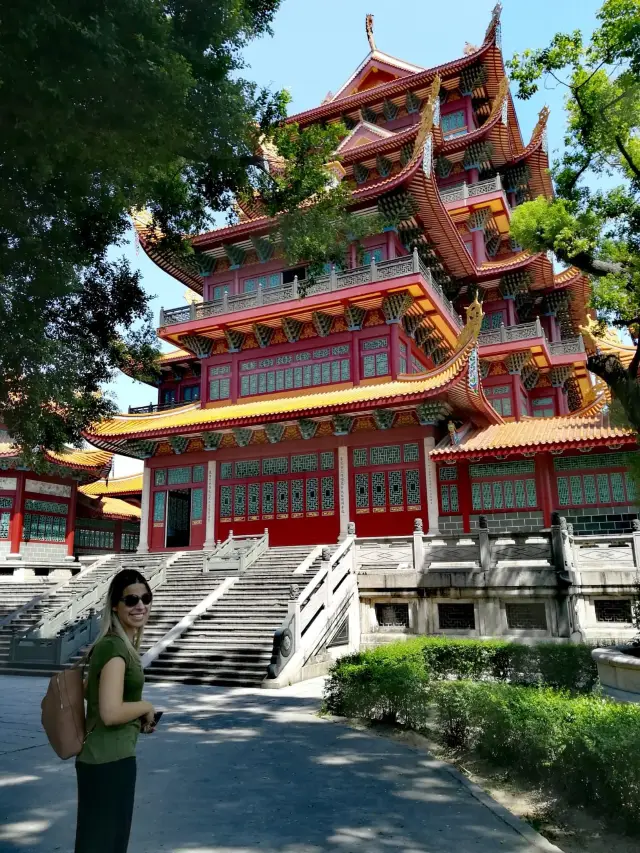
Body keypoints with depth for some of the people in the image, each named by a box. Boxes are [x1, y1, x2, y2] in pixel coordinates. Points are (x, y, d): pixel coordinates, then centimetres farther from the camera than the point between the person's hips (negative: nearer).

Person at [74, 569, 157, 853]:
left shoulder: (122, 644, 8)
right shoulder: (115, 647, -22)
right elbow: (110, 712, -30)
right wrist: (146, 707, -12)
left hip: (108, 756, 10)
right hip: (108, 760, -10)